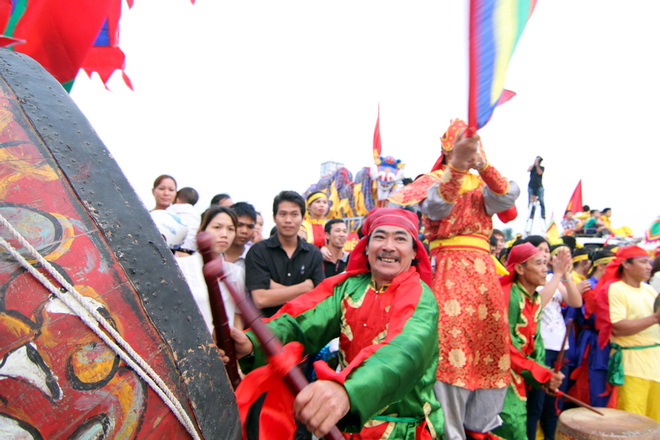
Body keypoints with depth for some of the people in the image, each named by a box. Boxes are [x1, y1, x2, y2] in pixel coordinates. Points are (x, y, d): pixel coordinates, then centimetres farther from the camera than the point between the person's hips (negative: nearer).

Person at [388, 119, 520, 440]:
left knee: (491, 347, 6)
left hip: (483, 270, 5)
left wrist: (483, 165, -19)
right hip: (446, 268, -5)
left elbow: (506, 199, -4)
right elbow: (437, 207, -19)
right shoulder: (433, 180, 4)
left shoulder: (482, 183, 17)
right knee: (451, 345, -12)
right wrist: (457, 166, -34)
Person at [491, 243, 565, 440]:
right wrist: (542, 375, -15)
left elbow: (535, 341, 9)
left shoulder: (536, 299, 9)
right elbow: (505, 347, -21)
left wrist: (545, 374, -5)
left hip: (518, 380, 8)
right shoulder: (509, 296, -20)